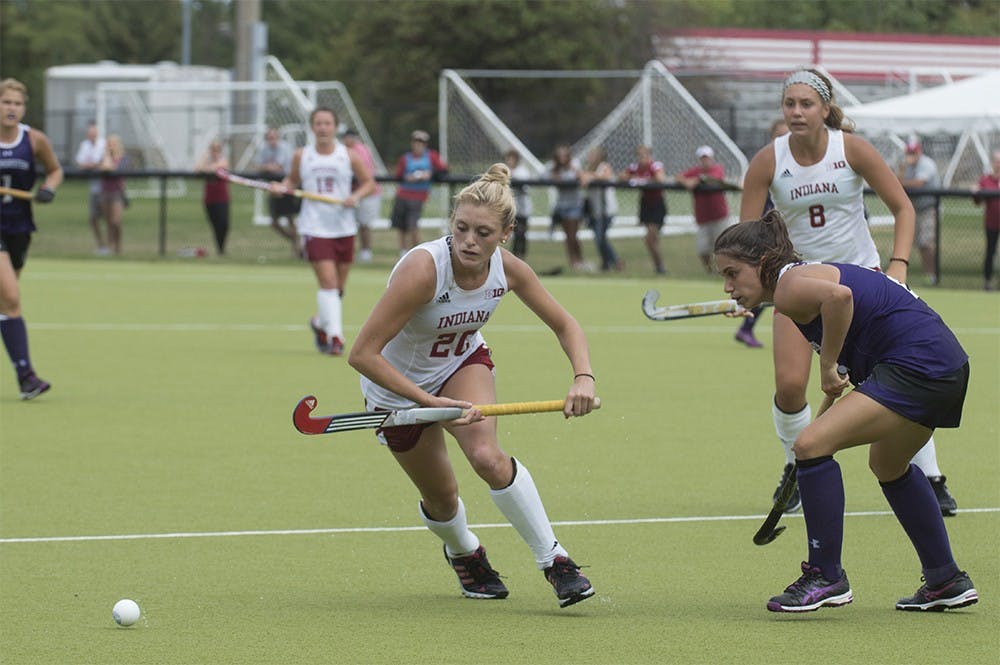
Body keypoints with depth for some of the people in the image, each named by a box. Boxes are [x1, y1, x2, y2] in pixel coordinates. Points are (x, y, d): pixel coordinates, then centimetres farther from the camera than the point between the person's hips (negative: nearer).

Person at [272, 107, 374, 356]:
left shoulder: (349, 156, 1)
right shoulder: (301, 156, 3)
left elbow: (369, 183, 6)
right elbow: (293, 180, 16)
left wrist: (356, 196, -13)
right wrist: (282, 187, -6)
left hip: (343, 228, 2)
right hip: (315, 229, -2)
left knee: (338, 287, 10)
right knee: (328, 281, -16)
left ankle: (320, 323, 36)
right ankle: (335, 336, -17)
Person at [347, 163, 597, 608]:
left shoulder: (509, 270, -22)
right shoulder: (422, 269, -37)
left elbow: (565, 325, -7)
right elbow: (362, 355, -37)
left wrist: (583, 377, -27)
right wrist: (431, 402, -40)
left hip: (462, 363, 2)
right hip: (398, 385, -2)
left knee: (487, 457, -25)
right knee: (441, 498, 8)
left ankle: (553, 558, -13)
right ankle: (464, 552, 44)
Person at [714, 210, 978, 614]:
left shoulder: (788, 287, -13)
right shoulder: (809, 275, 18)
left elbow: (839, 296, -33)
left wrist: (828, 366, -21)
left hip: (916, 365, -11)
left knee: (811, 444, -17)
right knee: (889, 466, 33)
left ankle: (826, 577, -10)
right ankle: (946, 581, 42)